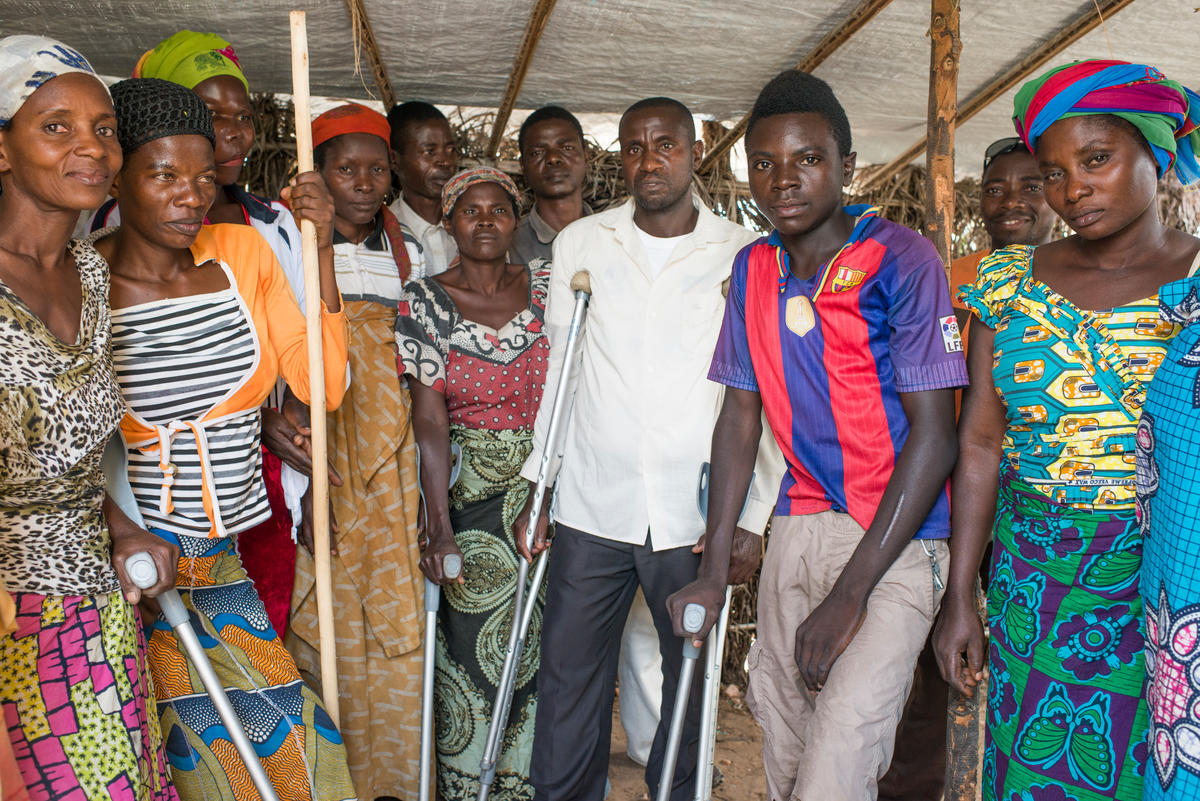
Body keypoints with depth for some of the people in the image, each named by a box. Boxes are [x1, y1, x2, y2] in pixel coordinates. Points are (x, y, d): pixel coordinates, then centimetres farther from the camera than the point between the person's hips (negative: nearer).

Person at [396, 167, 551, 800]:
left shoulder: (546, 285, 4)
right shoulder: (423, 301, -3)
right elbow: (429, 416, -10)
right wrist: (439, 526, -16)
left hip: (547, 486, 2)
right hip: (466, 493, -2)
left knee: (541, 644, 9)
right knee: (470, 646, 4)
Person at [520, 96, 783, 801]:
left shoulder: (745, 258, -1)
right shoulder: (580, 244, 6)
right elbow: (560, 372, 11)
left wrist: (753, 516, -5)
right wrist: (538, 487, 8)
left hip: (697, 517, -1)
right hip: (591, 510, 1)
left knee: (690, 683, 13)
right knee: (568, 686, 8)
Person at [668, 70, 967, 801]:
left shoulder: (902, 261, -11)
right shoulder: (753, 268, 6)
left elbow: (934, 433, -13)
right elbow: (741, 414, 9)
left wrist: (850, 592, -17)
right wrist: (714, 572, 4)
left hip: (896, 534, -5)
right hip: (799, 525, 5)